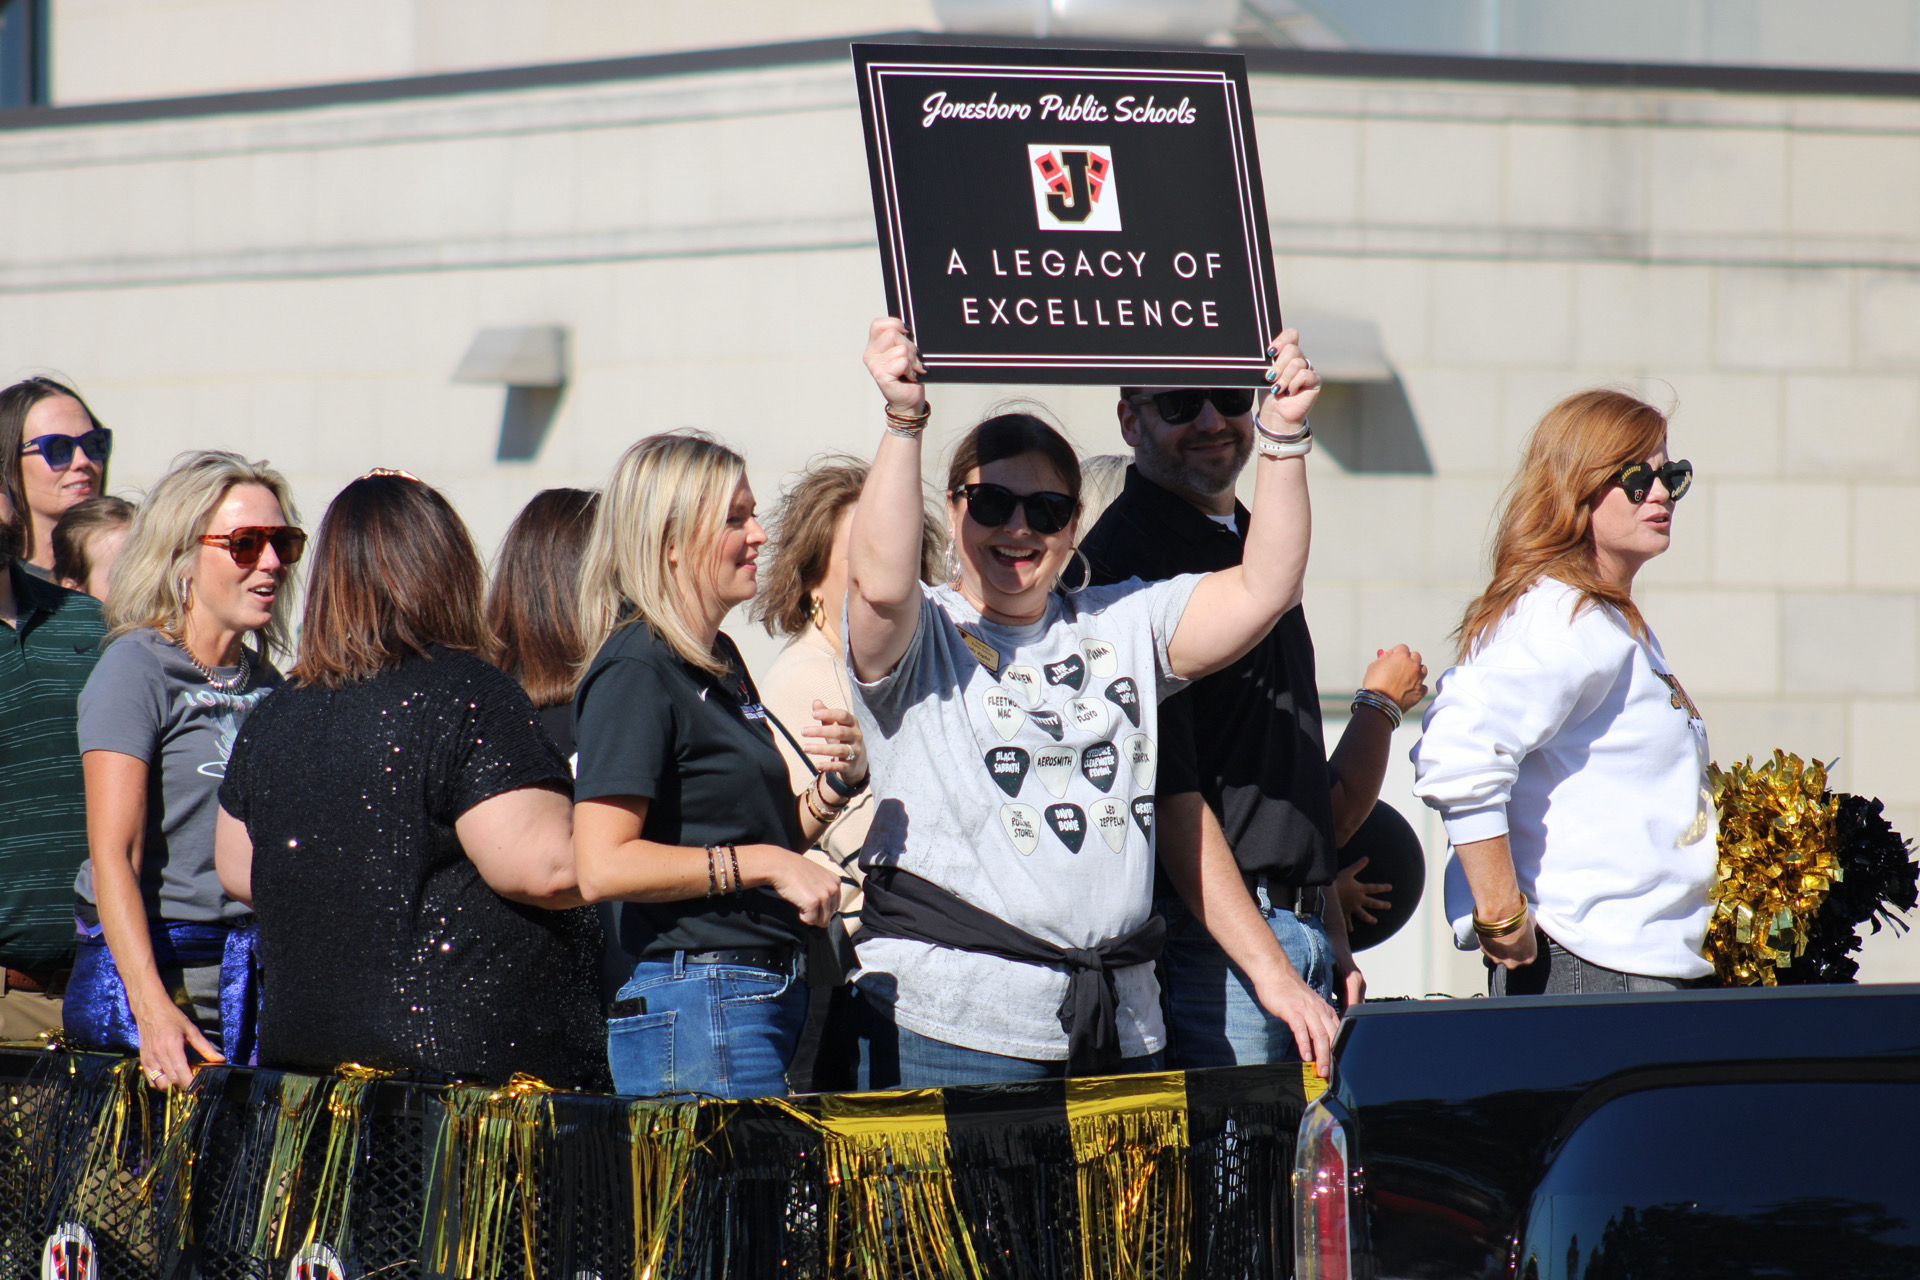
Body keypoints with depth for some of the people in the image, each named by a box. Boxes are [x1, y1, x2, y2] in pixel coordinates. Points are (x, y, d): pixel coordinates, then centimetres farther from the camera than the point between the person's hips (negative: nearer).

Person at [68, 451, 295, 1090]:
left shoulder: (264, 680, 14)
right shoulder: (136, 667, -8)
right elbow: (113, 855, -16)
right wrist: (152, 1008, -26)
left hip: (252, 964, 6)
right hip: (151, 962, -6)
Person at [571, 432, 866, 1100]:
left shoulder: (721, 658, 17)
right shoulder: (635, 671, -12)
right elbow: (603, 865, -20)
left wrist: (837, 781, 5)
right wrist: (764, 865, -19)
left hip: (771, 991, 9)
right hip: (694, 1010, -9)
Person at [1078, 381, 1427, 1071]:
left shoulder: (1254, 545, 18)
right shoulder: (1125, 557, -11)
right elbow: (1172, 800, -18)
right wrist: (1272, 974, -21)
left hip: (1301, 930, 8)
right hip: (1209, 945, -8)